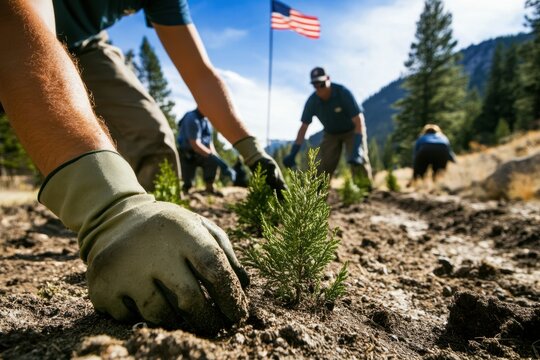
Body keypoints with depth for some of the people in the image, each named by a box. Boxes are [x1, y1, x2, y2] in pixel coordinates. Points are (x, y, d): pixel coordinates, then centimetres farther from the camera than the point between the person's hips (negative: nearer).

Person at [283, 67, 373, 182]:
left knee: (359, 162, -20)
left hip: (352, 130, -3)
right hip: (330, 133, 3)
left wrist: (357, 151, -39)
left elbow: (359, 121, -28)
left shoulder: (343, 93, -27)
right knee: (323, 167, -8)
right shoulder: (312, 101, -18)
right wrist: (292, 154, -17)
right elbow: (304, 127, -10)